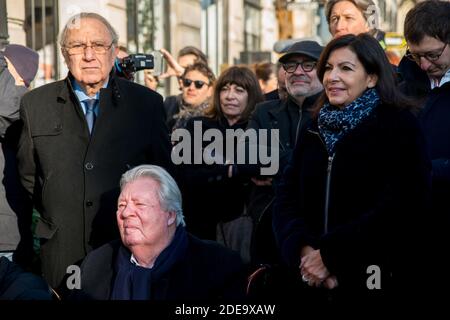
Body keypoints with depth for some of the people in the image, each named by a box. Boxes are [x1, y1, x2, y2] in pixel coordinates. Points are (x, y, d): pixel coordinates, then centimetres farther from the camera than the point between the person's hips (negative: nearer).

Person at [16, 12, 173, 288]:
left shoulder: (147, 103, 2)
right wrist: (58, 216, 10)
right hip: (62, 252, 1)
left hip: (131, 247, 0)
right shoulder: (35, 105, 4)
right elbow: (29, 175, 12)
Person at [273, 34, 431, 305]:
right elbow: (287, 197, 5)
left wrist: (330, 255, -18)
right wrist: (303, 250, -14)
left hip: (381, 284, -5)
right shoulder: (315, 131, 13)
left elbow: (401, 207, -16)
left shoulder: (399, 126, -5)